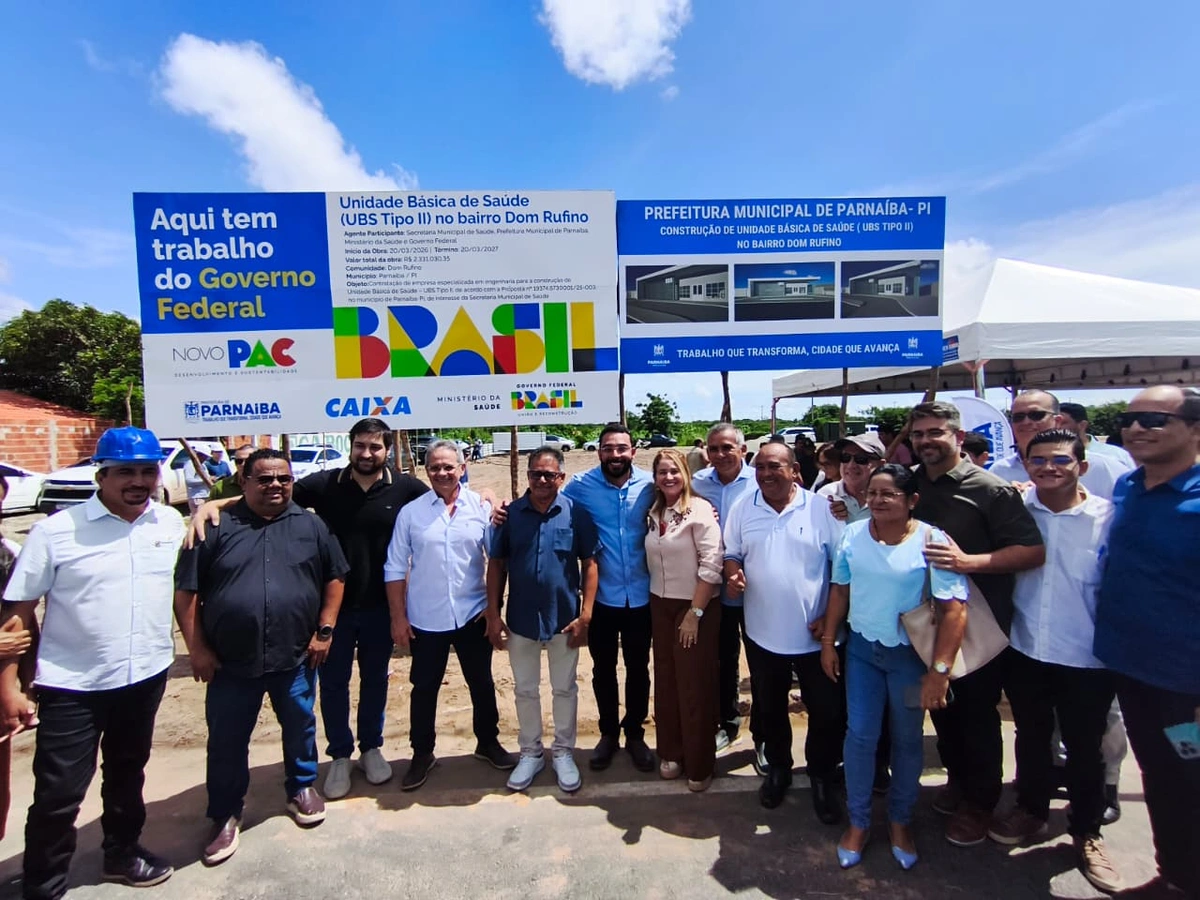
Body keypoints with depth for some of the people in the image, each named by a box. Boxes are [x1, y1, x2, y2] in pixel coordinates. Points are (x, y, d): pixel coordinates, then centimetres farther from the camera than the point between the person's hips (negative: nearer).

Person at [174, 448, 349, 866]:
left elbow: (334, 578, 4)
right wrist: (197, 648, -6)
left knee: (300, 728, 17)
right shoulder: (216, 527, -3)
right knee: (227, 741, 12)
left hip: (295, 657, 1)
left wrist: (324, 631, -2)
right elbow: (186, 590, -2)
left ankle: (302, 788, 41)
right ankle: (226, 815, 33)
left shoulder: (310, 525, 1)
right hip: (230, 661, -1)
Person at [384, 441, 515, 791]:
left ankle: (488, 742, 38)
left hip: (473, 615, 0)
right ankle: (422, 753, 34)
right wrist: (398, 617, -2)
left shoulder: (481, 507, -6)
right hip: (425, 619, 0)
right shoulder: (411, 512, -4)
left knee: (481, 684, 16)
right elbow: (395, 569, -1)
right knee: (424, 688, 14)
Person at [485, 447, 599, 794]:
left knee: (565, 689, 14)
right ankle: (530, 753, 35)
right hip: (521, 619, 2)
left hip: (564, 618, -1)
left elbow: (590, 565, -6)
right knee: (525, 690, 16)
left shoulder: (576, 513, -8)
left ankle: (563, 753, 34)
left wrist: (585, 615, -10)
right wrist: (493, 615, -3)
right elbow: (496, 564, 0)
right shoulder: (511, 514, -4)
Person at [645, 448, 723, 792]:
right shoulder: (654, 514, 6)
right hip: (661, 606, 6)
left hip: (696, 607, -6)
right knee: (666, 681, 14)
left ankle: (699, 764, 23)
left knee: (695, 685, 5)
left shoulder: (700, 510, -14)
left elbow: (711, 566, -18)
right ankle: (670, 752, 33)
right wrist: (659, 602, 6)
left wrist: (695, 613, -17)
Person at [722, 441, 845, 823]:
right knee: (771, 708, 19)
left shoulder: (821, 508, -9)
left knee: (828, 712, 10)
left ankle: (822, 778, 35)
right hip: (762, 632, 2)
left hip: (814, 634, -2)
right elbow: (731, 554, 8)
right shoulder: (742, 508, -1)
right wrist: (733, 573, -15)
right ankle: (778, 768, 43)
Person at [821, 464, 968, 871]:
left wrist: (939, 670, -19)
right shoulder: (852, 534, -5)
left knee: (908, 740, 15)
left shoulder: (931, 541, -16)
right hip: (862, 649, 2)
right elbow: (840, 590, 5)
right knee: (859, 736, 7)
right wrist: (828, 641, 5)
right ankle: (858, 822, 26)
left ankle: (900, 820, 37)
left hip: (910, 654, -2)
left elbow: (954, 609, -17)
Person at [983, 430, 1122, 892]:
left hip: (1086, 659, -2)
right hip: (1024, 651, 2)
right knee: (1030, 738, 19)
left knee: (1083, 748, 14)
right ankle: (1031, 811, 41)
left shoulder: (1107, 517, -11)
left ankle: (1086, 832, 37)